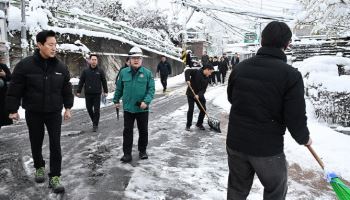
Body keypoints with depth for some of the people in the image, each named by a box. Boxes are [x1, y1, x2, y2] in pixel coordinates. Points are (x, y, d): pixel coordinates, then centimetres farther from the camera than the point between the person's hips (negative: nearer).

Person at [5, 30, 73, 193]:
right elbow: (15, 89, -6)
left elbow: (67, 89, 7)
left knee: (55, 145, -1)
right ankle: (39, 167, 39)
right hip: (33, 113, -1)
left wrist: (68, 107, 7)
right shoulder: (25, 65, -11)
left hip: (54, 113, 1)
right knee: (36, 143, 15)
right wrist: (13, 109, -4)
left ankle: (54, 177, 8)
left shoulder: (60, 67, -2)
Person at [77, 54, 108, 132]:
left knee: (96, 110, -1)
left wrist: (106, 91, 2)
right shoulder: (85, 71, 4)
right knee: (89, 109, 9)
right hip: (88, 93, 2)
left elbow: (104, 81, 4)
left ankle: (95, 125, 8)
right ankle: (94, 121, 30)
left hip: (97, 94, -2)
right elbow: (81, 81, 7)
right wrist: (78, 91, 4)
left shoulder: (100, 70, 1)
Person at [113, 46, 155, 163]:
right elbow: (119, 88, 11)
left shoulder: (147, 73, -5)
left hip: (142, 108, -1)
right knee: (127, 131, 6)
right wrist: (116, 100, 15)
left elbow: (151, 89, -8)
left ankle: (142, 151, 30)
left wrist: (146, 101, -20)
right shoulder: (124, 72, 1)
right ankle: (127, 153, 15)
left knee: (143, 130, 13)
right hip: (128, 108, 1)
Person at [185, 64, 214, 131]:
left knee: (203, 109, 4)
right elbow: (187, 71, -22)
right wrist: (188, 80, -36)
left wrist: (199, 95, -21)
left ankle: (199, 124, 23)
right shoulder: (196, 72, -12)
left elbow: (204, 89, -4)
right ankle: (188, 125, 8)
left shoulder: (207, 79, 3)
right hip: (191, 94, -5)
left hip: (200, 95, 6)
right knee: (191, 109, -8)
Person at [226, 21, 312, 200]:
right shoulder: (291, 75, -17)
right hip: (268, 148, -4)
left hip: (235, 143, 4)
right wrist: (304, 138, 6)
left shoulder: (240, 67, -3)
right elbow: (296, 119, -15)